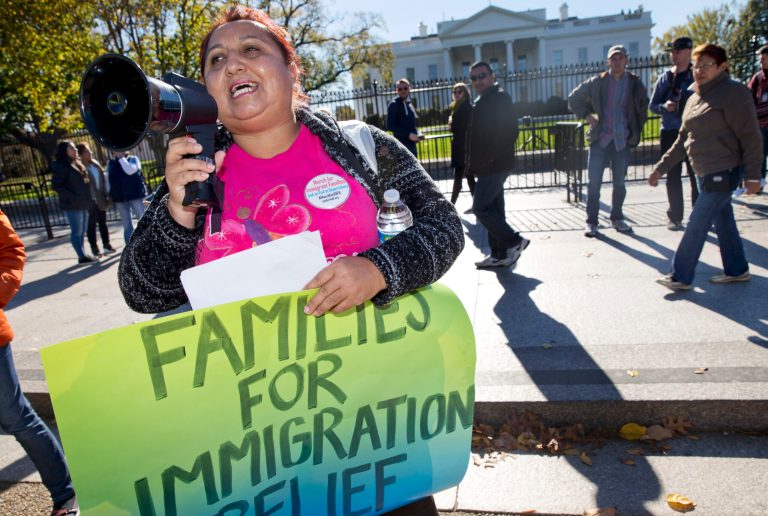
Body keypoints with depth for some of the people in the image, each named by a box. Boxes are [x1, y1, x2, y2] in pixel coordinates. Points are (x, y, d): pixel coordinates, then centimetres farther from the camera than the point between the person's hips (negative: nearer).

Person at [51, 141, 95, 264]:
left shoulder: (77, 163, 16)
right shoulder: (61, 166, -9)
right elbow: (56, 185, -15)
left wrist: (87, 199, 11)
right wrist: (73, 197, -21)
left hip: (83, 203, 8)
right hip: (72, 204, -8)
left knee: (82, 231, 12)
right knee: (77, 232, -4)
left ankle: (82, 255, 18)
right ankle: (82, 256, -1)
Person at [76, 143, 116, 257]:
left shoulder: (95, 164, 9)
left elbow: (103, 179, 12)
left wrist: (107, 195, 8)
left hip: (101, 199, 6)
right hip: (90, 201, -6)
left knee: (103, 222, 13)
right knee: (92, 225, 2)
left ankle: (107, 245, 22)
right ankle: (94, 248, 9)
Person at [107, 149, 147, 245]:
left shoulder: (133, 159, 1)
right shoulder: (111, 163, 10)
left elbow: (130, 170, -18)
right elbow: (107, 179, 12)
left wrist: (121, 158, -9)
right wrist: (109, 196, 5)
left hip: (135, 195, -3)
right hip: (120, 198, 3)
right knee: (126, 225, 7)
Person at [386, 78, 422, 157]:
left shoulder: (409, 104, 17)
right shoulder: (394, 104, -6)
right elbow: (390, 126, -14)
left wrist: (417, 134, 5)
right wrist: (408, 134, -19)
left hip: (412, 145, 8)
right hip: (401, 145, -8)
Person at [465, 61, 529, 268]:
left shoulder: (499, 98, -11)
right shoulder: (483, 101, 18)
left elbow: (509, 133, -20)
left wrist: (491, 159, -21)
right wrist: (474, 163, 14)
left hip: (494, 166, -10)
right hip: (487, 167, 10)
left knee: (480, 208, -11)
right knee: (493, 209, 11)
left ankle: (514, 241, -1)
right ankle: (499, 255, 19)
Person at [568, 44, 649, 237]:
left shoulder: (635, 83, 4)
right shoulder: (597, 82, 1)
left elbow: (643, 107, 15)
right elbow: (573, 98, 10)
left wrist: (636, 131, 6)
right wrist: (586, 115, 0)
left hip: (622, 140, 1)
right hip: (599, 139, -1)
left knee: (619, 183, 9)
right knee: (594, 182, -4)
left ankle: (617, 218, 24)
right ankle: (591, 222, 5)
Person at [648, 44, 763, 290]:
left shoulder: (734, 93, -12)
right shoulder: (694, 98, 13)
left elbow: (751, 137, -13)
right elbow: (683, 140, 17)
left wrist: (753, 175, -15)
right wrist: (661, 167, 12)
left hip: (723, 172, -8)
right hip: (704, 173, 8)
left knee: (697, 224, -7)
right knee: (722, 221, 15)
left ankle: (681, 276, 0)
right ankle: (737, 270, 28)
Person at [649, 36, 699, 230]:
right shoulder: (665, 78, 8)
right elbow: (652, 105, 10)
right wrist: (665, 106, -10)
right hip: (670, 132, 2)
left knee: (696, 175, 1)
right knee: (673, 176, 6)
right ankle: (675, 216, 16)